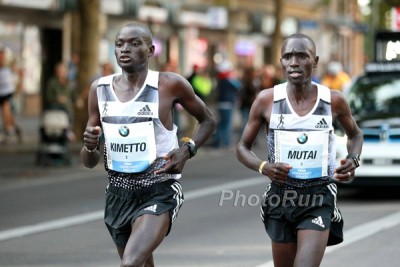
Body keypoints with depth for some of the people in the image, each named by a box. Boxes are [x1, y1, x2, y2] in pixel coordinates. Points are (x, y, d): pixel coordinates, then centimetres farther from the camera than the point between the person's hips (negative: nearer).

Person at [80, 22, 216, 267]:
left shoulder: (170, 85, -9)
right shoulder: (100, 89, 2)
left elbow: (208, 120, 8)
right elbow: (90, 162, 8)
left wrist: (188, 149, -10)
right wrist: (90, 146, -16)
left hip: (160, 192, -5)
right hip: (118, 193, 5)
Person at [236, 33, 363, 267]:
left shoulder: (334, 101, -4)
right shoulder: (267, 100, -4)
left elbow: (355, 135, 17)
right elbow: (243, 147, 6)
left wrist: (353, 160, -3)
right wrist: (264, 167, -14)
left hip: (319, 197, -2)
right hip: (281, 196, 2)